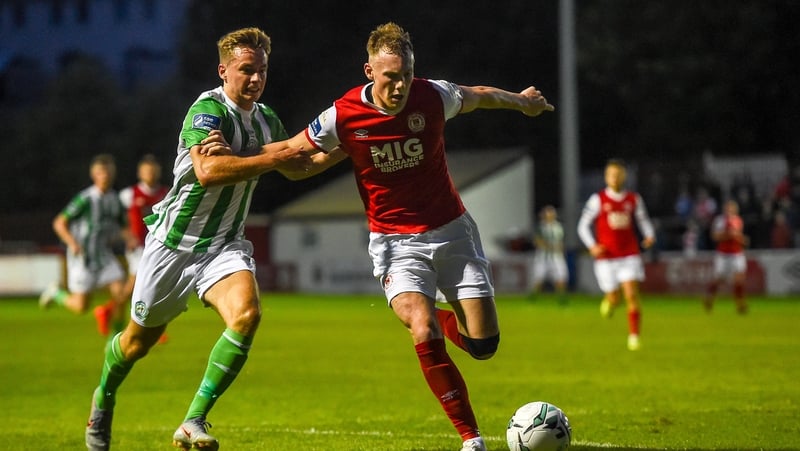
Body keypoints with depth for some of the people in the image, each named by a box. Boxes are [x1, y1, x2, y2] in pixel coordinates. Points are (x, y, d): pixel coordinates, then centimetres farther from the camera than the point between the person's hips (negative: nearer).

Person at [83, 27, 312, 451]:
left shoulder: (268, 121, 3)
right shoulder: (208, 110, -20)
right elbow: (207, 171, -34)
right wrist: (272, 158, -33)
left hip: (224, 245, 4)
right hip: (174, 241, -4)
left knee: (246, 314, -25)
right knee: (141, 338, 11)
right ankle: (103, 398, 45)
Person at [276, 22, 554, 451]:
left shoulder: (434, 97, -12)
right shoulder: (342, 117, -17)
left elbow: (479, 95, 12)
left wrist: (521, 101, 28)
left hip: (451, 230, 2)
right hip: (396, 241, -2)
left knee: (483, 345, -4)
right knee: (425, 336, -24)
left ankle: (442, 318, 33)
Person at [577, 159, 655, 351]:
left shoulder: (634, 199, 5)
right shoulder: (597, 199, -1)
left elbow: (643, 220, 15)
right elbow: (583, 225, 3)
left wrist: (649, 236, -7)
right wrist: (592, 246, -11)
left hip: (630, 256, 1)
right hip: (606, 258, -1)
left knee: (632, 295, -13)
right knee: (614, 299, 3)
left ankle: (634, 337, -8)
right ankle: (608, 301, 41)